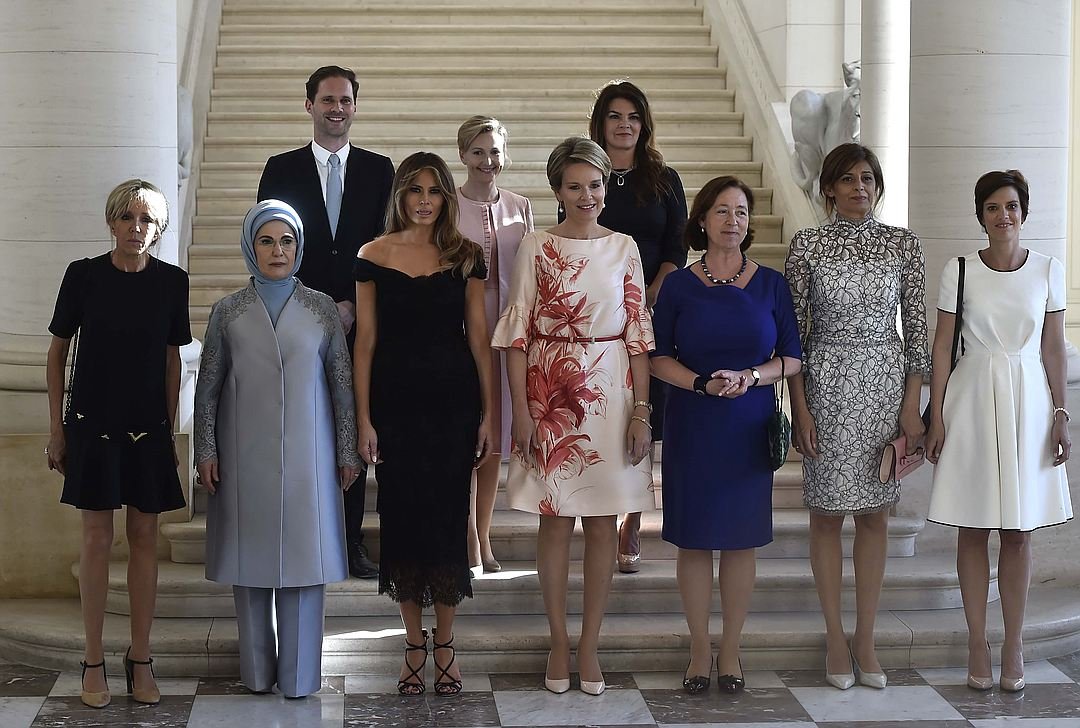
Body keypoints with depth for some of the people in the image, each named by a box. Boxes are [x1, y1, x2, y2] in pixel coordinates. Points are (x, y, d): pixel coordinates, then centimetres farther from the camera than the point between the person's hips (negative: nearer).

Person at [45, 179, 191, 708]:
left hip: (148, 426, 2)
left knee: (144, 536, 5)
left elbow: (171, 359, 8)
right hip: (92, 422, -2)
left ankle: (140, 660, 14)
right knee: (96, 536, 2)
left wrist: (170, 428, 8)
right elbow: (58, 351, 3)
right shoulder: (84, 275, -5)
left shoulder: (171, 282, 0)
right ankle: (94, 661, 10)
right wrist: (56, 426, 1)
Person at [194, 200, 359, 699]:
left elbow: (342, 384, 5)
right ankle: (257, 671, 15)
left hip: (306, 456, 0)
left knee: (304, 557, -1)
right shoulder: (228, 312, 5)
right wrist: (206, 451, 0)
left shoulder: (322, 310, 4)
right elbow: (208, 387, 6)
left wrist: (348, 451, 3)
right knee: (251, 559, 4)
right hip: (246, 456, 1)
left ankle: (299, 674, 7)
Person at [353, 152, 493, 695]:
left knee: (448, 517, 3)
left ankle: (444, 645, 16)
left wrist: (488, 413, 0)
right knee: (402, 516, 4)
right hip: (394, 401, 0)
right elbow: (365, 340, 1)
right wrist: (363, 418, -4)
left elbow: (478, 338, 4)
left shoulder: (467, 257, 3)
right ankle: (414, 643, 17)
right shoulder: (374, 257, 2)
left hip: (453, 402, 0)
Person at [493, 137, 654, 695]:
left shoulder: (623, 249, 5)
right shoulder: (535, 247, 0)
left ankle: (590, 645, 13)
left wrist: (641, 410, -2)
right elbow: (517, 332, -1)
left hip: (610, 393, 2)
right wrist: (520, 409, -7)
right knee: (555, 519, 3)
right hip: (550, 394, -1)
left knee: (602, 521, 4)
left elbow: (639, 333, 5)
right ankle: (559, 643, 14)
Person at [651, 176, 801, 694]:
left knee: (741, 540, 5)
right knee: (693, 540, 3)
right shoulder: (679, 285, 0)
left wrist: (750, 376, -15)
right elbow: (658, 357, 1)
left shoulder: (770, 284, 2)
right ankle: (699, 650, 16)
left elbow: (792, 358, 3)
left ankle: (730, 650, 18)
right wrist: (701, 384, -16)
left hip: (749, 427, 1)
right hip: (692, 427, -1)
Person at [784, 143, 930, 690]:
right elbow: (793, 331, -1)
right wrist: (799, 408, -6)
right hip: (826, 384, -1)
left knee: (875, 515, 7)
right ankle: (835, 639, 15)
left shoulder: (902, 244, 2)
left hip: (886, 384, 1)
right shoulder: (807, 246, -2)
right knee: (827, 513, 4)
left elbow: (916, 327, 3)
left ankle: (866, 640, 15)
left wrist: (912, 403, -2)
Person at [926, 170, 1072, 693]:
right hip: (973, 399, -1)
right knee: (972, 529, 3)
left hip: (1028, 401, 1)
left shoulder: (1048, 271, 3)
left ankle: (1014, 646, 12)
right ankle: (978, 645, 11)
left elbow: (1054, 347, 6)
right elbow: (942, 347, 0)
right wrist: (936, 419, -4)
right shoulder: (960, 271, -1)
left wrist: (1060, 416, 1)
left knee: (1019, 532, 5)